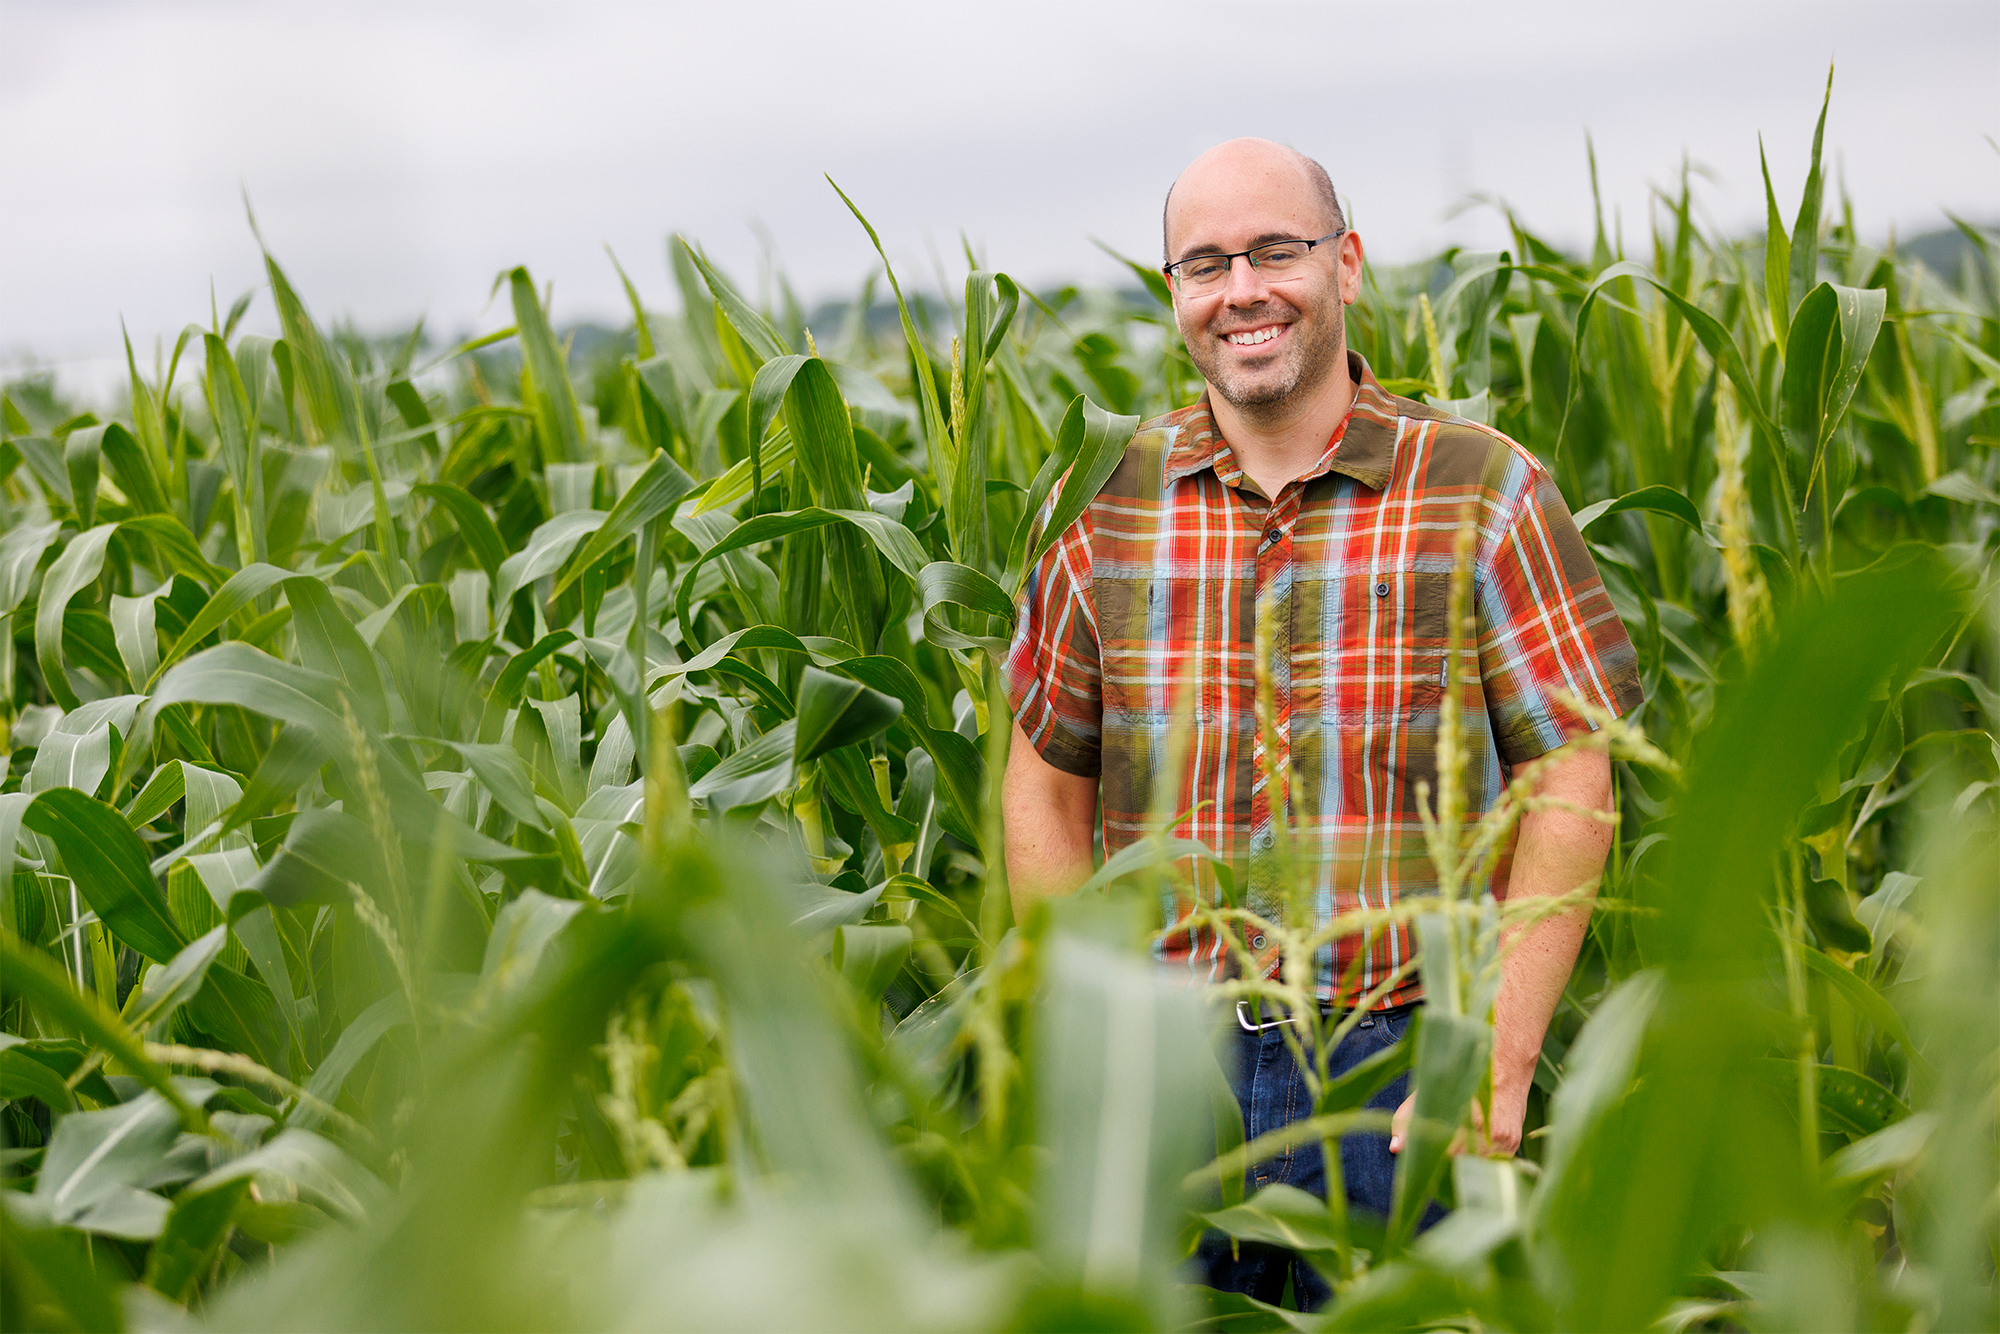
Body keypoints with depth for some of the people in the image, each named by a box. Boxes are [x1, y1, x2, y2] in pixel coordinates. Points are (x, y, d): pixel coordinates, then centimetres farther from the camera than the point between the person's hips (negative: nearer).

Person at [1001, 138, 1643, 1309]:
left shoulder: (1482, 493, -2)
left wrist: (1501, 1065, -11)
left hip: (1399, 1066, -2)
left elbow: (1573, 783, -4)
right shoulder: (1104, 506, 4)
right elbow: (1045, 782, 10)